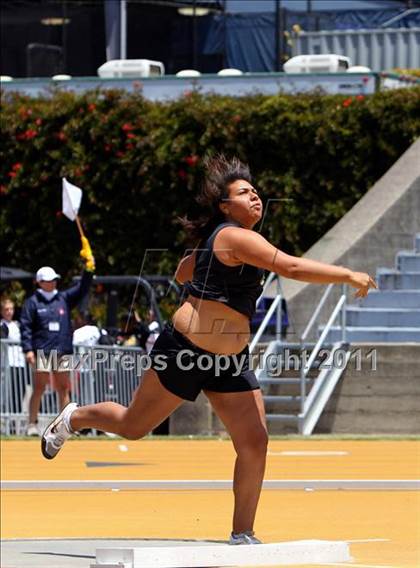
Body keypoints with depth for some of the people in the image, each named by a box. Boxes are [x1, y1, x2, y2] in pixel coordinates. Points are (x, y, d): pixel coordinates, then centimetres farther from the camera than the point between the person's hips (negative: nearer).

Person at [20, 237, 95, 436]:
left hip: (63, 351, 4)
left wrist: (89, 268, -10)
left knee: (63, 388, 5)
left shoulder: (64, 298, 13)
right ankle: (32, 424, -4)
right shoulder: (33, 302, 1)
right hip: (42, 352, -4)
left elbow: (82, 289, 5)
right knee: (39, 388, -7)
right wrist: (28, 349, -12)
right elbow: (25, 327, -2)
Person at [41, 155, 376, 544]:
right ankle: (73, 419, 39)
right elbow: (292, 268, -31)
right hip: (185, 351, -9)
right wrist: (348, 276, -31)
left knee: (254, 443, -5)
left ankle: (242, 535, 4)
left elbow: (183, 271, 28)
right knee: (133, 427, 9)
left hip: (231, 362, 9)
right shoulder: (236, 237, -19)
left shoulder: (218, 241, 11)